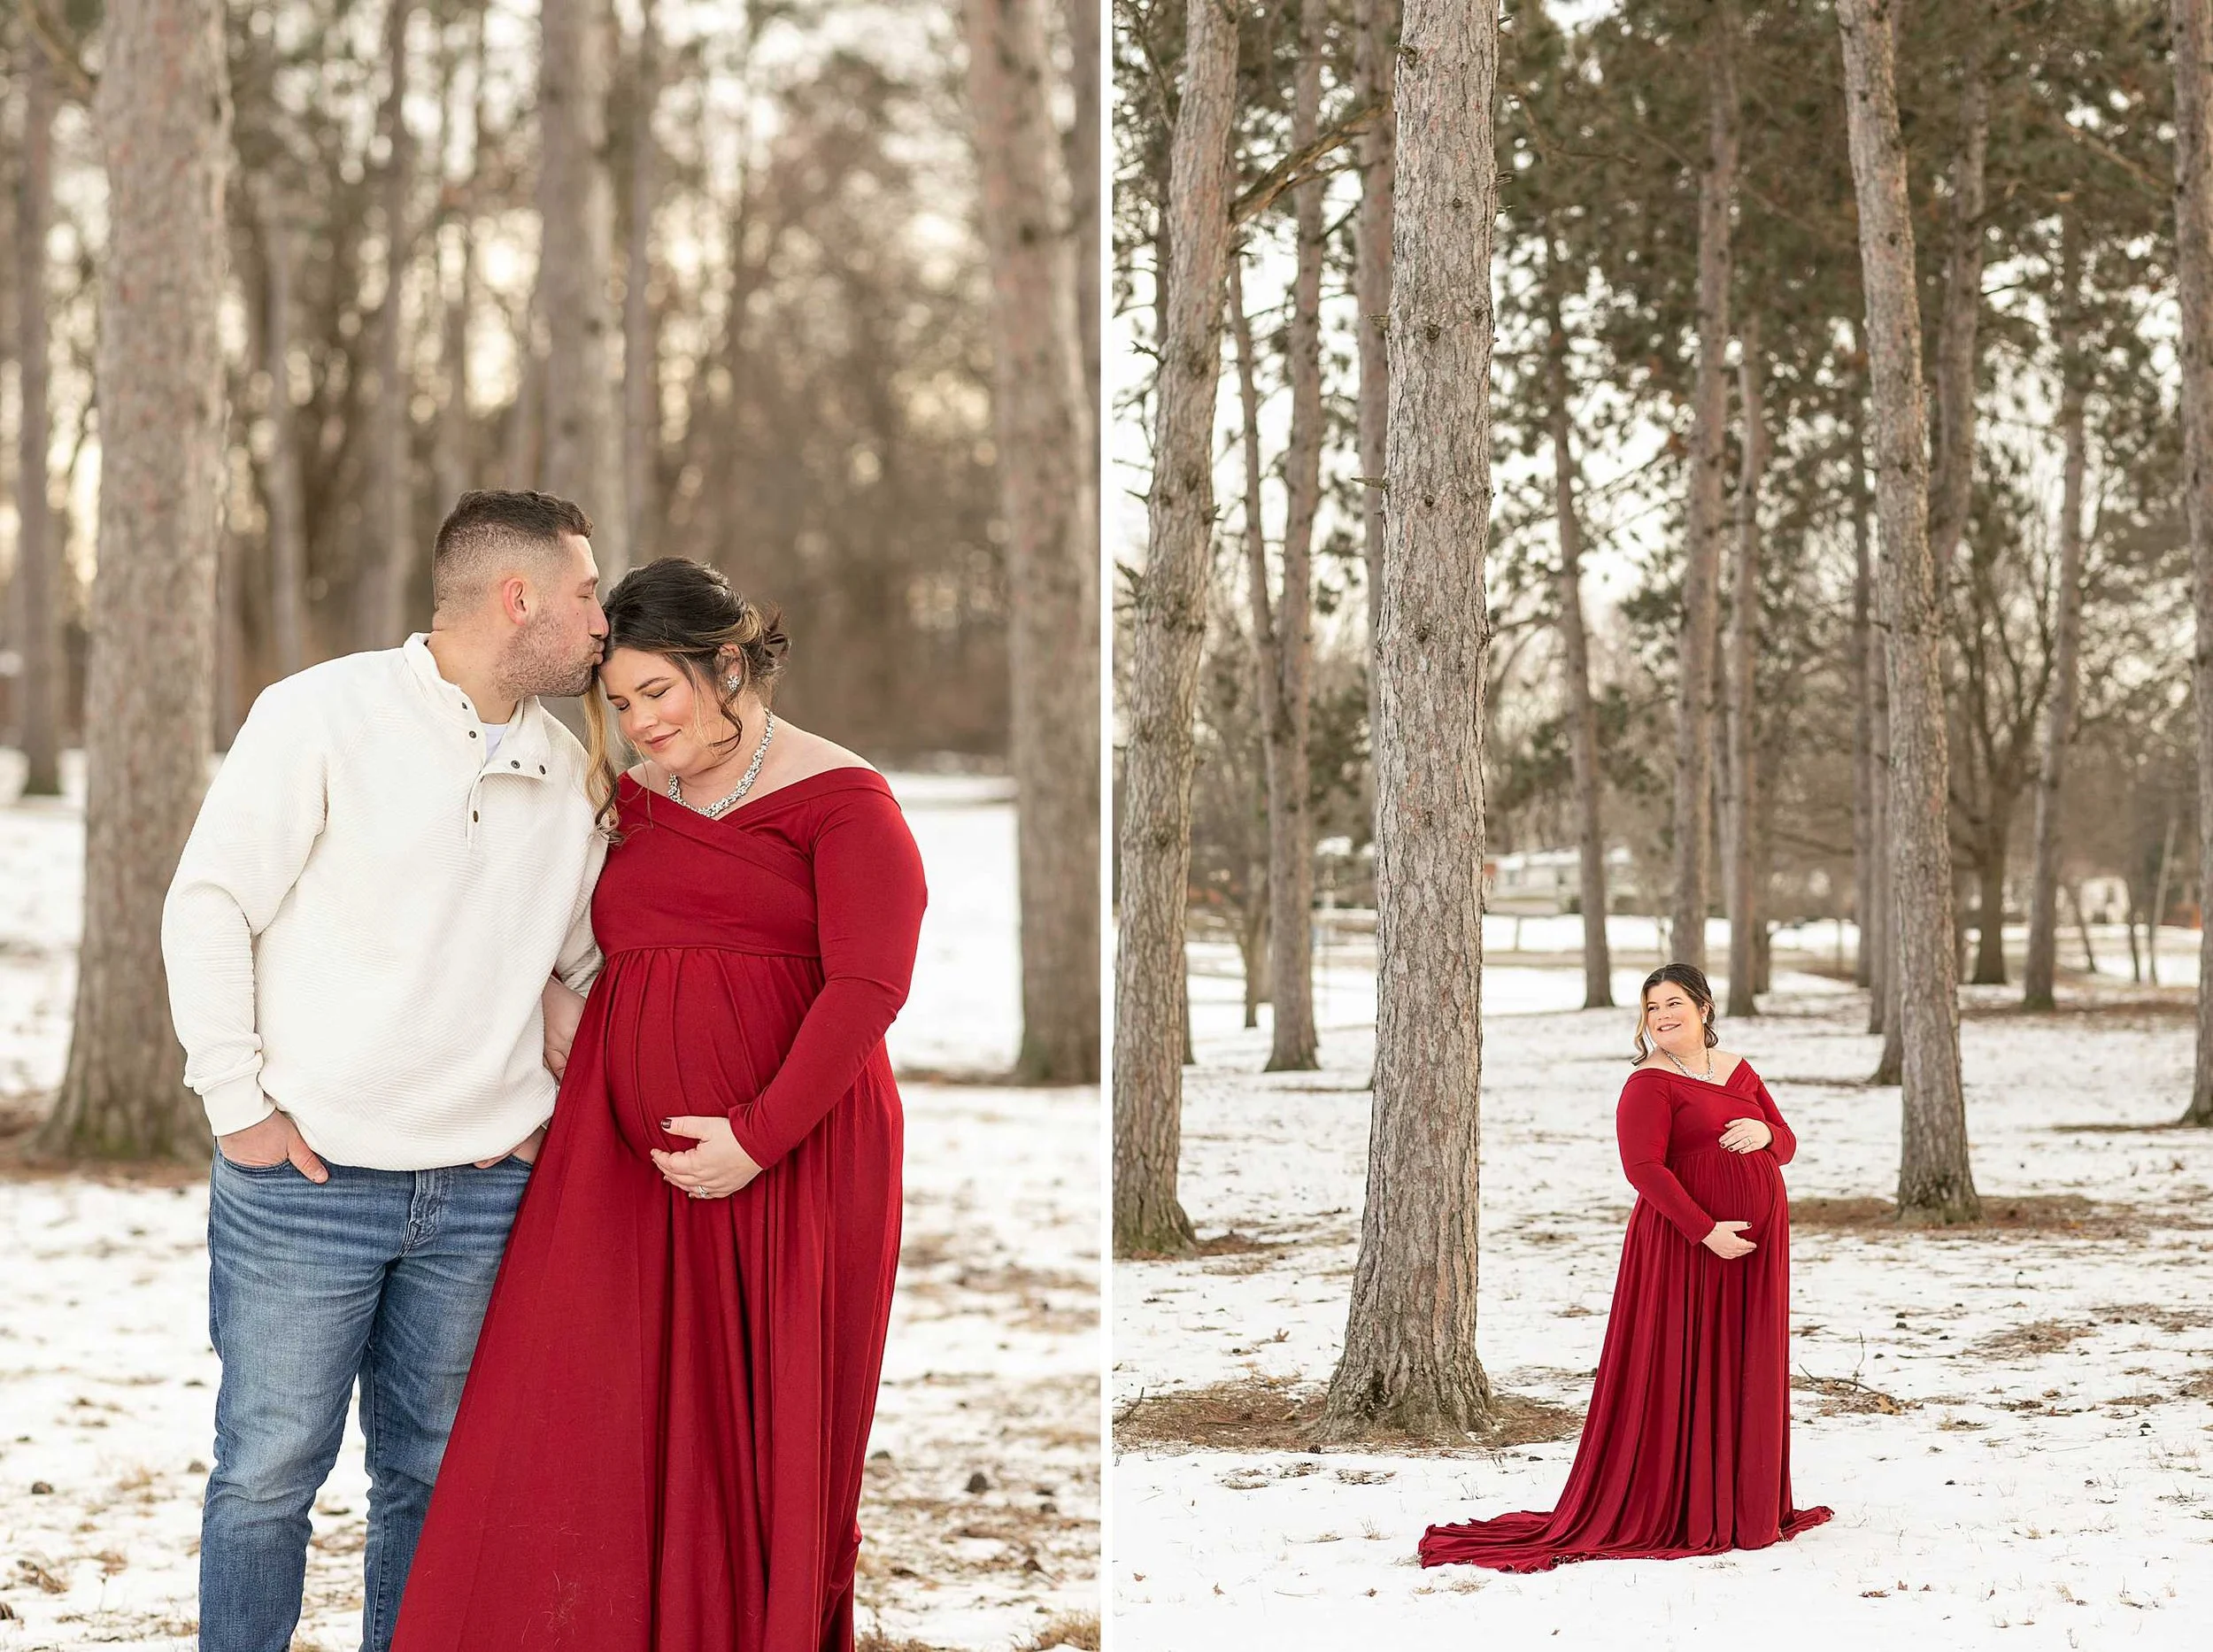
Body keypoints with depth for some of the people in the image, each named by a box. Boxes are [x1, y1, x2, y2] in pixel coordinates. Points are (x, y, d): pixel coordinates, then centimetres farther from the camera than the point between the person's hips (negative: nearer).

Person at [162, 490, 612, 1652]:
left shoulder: (565, 774, 12)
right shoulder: (325, 715, -6)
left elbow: (586, 960, 25)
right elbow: (208, 907, -6)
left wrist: (559, 1103, 11)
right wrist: (239, 1103, -9)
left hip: (482, 1193, 5)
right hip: (305, 1177, -5)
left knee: (433, 1472, 9)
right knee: (270, 1467, -1)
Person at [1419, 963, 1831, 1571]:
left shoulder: (1738, 1071, 13)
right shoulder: (1650, 1083, -8)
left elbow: (1786, 1144, 17)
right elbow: (1644, 1167, -18)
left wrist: (1765, 1133, -8)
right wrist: (1708, 1231, -22)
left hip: (1756, 1246, 7)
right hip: (1687, 1245, -7)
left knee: (1747, 1374, 11)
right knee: (1683, 1375, -3)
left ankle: (1747, 1508, 21)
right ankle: (1681, 1515, 3)